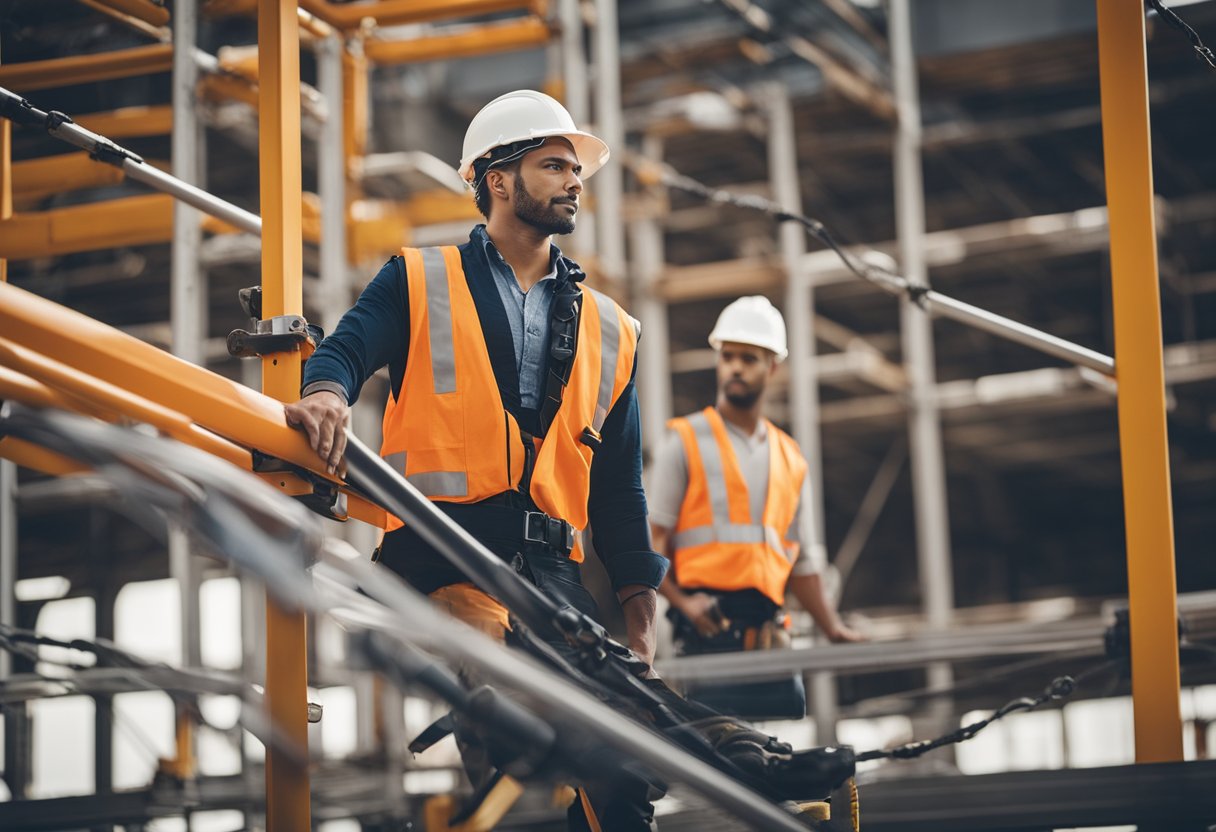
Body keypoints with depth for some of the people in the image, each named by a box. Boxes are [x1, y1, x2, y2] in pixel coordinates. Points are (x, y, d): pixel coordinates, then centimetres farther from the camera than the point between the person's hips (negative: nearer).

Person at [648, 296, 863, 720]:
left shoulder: (789, 458, 21)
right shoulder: (686, 442, 6)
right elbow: (651, 541, -1)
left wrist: (834, 629, 14)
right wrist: (681, 601, -17)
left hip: (769, 635, 5)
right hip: (711, 629, -5)